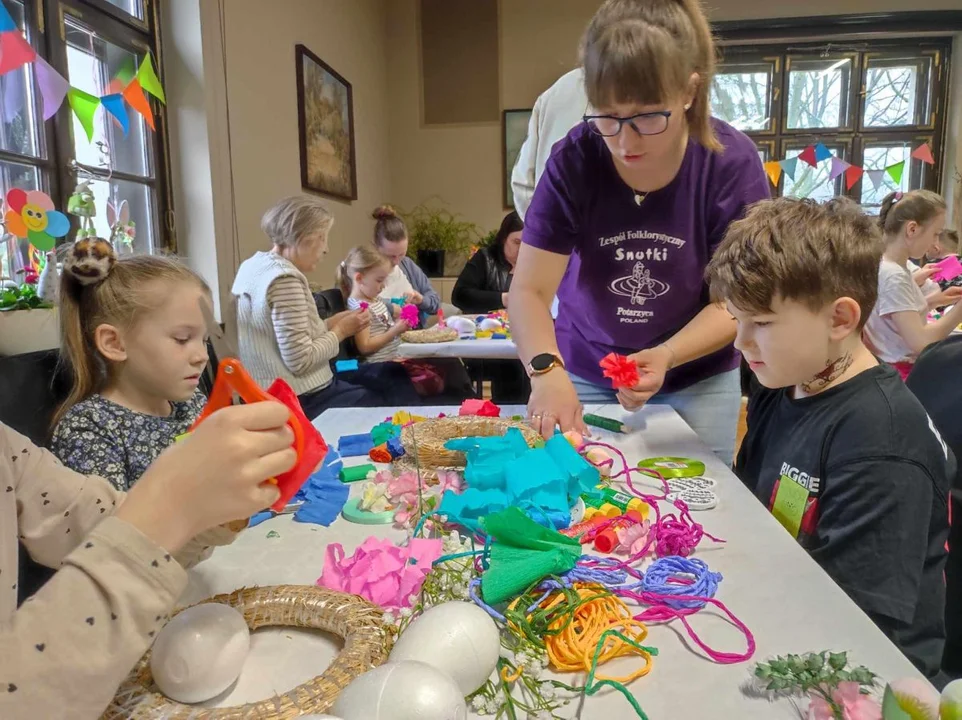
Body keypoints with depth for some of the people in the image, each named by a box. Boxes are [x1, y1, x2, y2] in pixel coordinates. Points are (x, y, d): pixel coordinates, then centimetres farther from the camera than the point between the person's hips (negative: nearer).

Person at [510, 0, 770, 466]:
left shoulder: (732, 164, -19)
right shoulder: (573, 162, -19)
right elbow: (529, 290, -21)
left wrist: (665, 356, -34)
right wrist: (547, 370, -39)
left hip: (697, 381, 0)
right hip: (585, 376, 1)